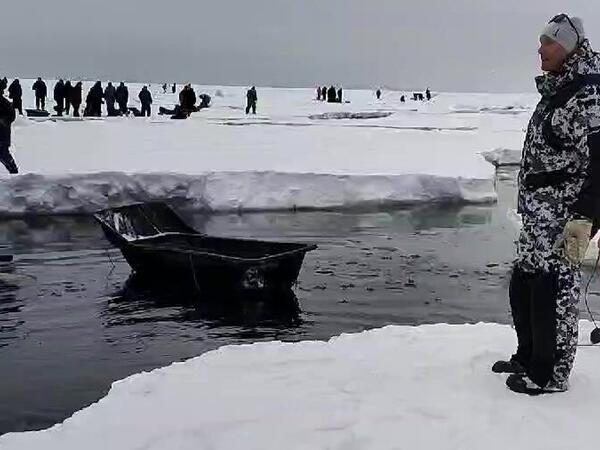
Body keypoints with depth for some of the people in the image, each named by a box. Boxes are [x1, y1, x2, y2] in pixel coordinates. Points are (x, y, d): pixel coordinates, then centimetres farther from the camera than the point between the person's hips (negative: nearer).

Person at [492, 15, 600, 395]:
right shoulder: (556, 93, 15)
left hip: (563, 220, -10)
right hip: (538, 219, 10)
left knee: (554, 292, -2)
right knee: (522, 286, 17)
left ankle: (551, 374, 11)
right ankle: (529, 357, 33)